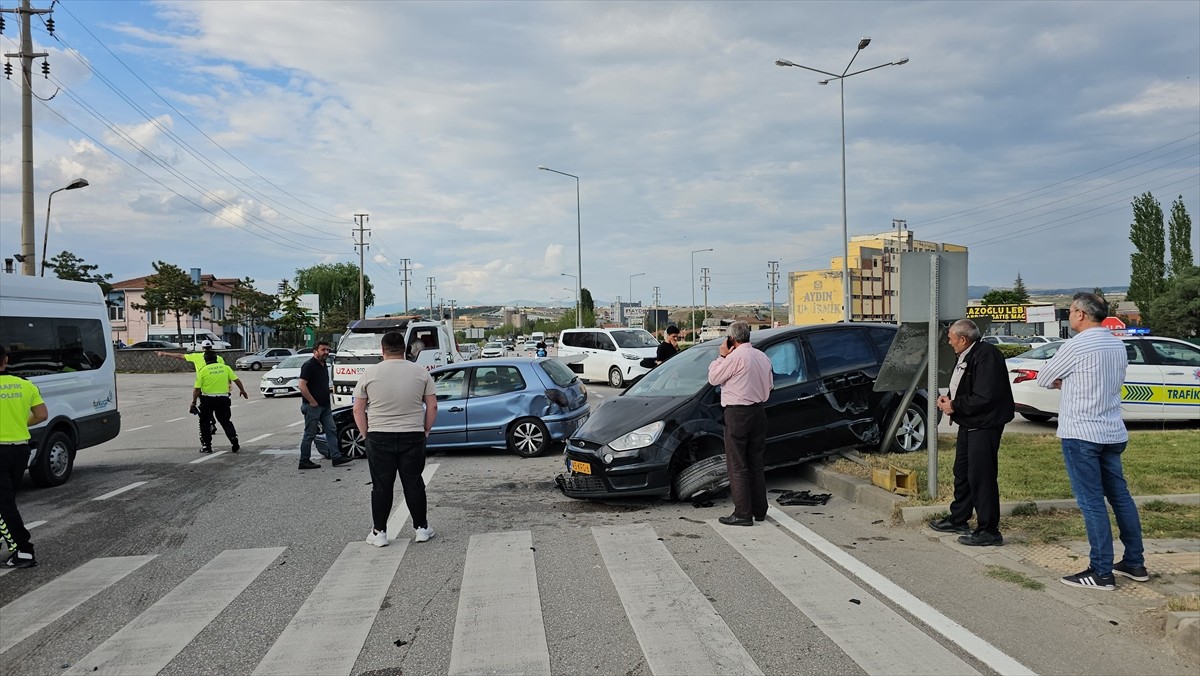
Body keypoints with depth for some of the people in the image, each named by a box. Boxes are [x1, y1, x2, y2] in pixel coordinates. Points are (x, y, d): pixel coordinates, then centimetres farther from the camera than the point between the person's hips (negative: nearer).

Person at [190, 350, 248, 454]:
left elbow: (197, 389, -5)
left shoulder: (203, 370, -2)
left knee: (205, 423, 12)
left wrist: (193, 402, 0)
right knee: (225, 421, 14)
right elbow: (237, 380, 5)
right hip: (223, 398, 2)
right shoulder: (225, 368, 5)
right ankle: (233, 439, -6)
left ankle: (206, 446, 12)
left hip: (208, 399, -2)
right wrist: (243, 391, 18)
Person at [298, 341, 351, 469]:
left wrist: (327, 401, 16)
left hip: (325, 406, 9)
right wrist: (312, 402, -20)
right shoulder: (309, 365, -14)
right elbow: (302, 386, -21)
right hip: (312, 406, -9)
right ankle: (304, 461, 8)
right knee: (310, 434, -1)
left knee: (331, 430, 6)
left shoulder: (324, 366, 14)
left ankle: (336, 457, 8)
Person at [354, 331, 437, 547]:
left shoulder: (370, 373, -2)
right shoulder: (420, 372, 0)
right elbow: (432, 406, 2)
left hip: (379, 438, -1)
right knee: (414, 484, 9)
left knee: (381, 486, 7)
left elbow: (358, 409, 1)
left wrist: (366, 434, 10)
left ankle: (379, 532, 11)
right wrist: (425, 431, 11)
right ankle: (421, 528, 14)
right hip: (413, 438, 1)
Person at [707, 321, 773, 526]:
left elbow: (713, 378, -6)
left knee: (737, 466, -3)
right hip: (759, 412, 8)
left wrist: (722, 356, 1)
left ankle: (742, 514, -4)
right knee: (756, 463, 15)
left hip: (738, 414, -8)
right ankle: (759, 510, 20)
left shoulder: (735, 357, -16)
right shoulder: (762, 357, 10)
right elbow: (769, 386, 19)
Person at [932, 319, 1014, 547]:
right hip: (968, 425, 11)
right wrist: (949, 399, 4)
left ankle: (989, 531, 1)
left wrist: (955, 406, -16)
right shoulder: (965, 357, 13)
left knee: (981, 476, -7)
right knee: (962, 472, 19)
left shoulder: (986, 355, -19)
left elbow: (984, 398, -25)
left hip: (984, 426, -11)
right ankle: (958, 519, 33)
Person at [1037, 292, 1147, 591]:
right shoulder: (1118, 346, 10)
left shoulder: (1076, 346, -13)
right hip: (1112, 432, 8)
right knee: (1120, 496, 15)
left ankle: (1101, 572, -1)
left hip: (1081, 434, -8)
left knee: (1092, 502, -4)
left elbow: (1043, 379, -3)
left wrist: (1061, 382, 17)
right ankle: (1135, 563, 23)